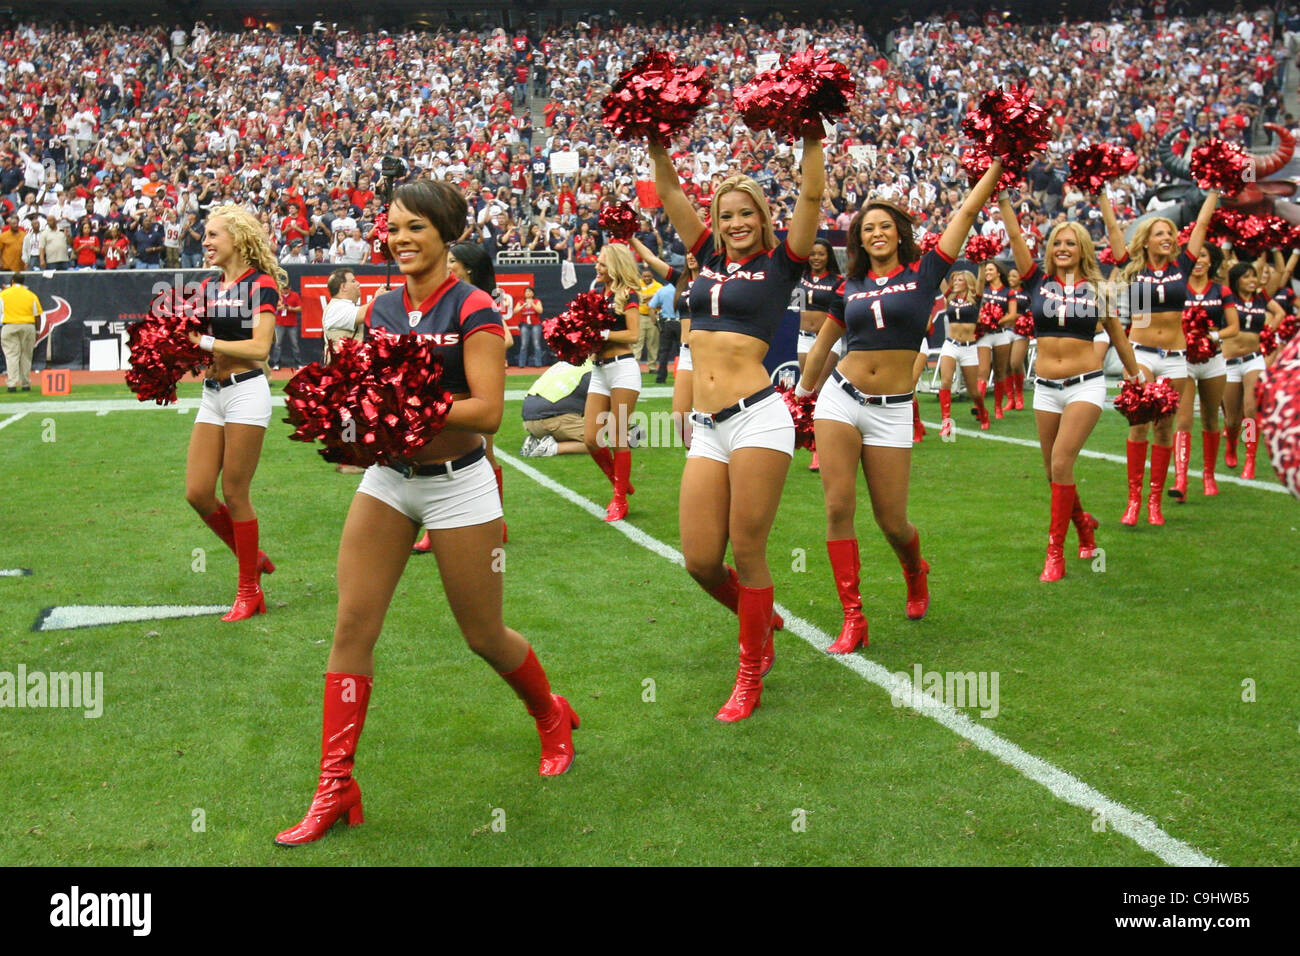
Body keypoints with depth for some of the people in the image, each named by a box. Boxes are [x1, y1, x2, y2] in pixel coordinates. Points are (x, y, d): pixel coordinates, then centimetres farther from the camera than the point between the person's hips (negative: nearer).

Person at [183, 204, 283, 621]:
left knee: (235, 493, -3)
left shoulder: (261, 284, -6)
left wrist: (206, 342, -16)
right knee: (197, 493, 3)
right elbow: (191, 337, 13)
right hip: (212, 395, 7)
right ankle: (252, 559, 25)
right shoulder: (207, 287, 15)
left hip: (246, 392, -7)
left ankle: (249, 592, 10)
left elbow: (260, 347, -16)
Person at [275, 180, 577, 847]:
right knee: (352, 626, -4)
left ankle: (552, 718, 38)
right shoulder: (382, 308, 7)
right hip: (386, 478, 5)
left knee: (483, 636, 7)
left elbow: (487, 412, -19)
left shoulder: (473, 310, -11)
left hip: (455, 485, -5)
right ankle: (335, 788, 3)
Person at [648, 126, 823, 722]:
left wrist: (812, 137, -11)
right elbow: (669, 192, 17)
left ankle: (750, 678, 13)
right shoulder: (710, 259, 18)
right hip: (707, 428, 5)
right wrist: (656, 142, 9)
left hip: (758, 419, -5)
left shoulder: (779, 264, 6)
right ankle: (765, 622, 31)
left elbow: (812, 196, -5)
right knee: (699, 561, 1)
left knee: (747, 554, -2)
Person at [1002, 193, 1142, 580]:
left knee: (1061, 464, -16)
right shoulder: (1038, 282, 5)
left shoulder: (1096, 290, 3)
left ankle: (1055, 553, -11)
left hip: (1086, 385, -3)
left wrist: (1136, 376, 21)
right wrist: (1002, 197, -12)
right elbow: (1015, 235, -4)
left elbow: (1117, 335, 15)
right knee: (1054, 470, 9)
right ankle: (1083, 523, 39)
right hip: (1046, 388, 3)